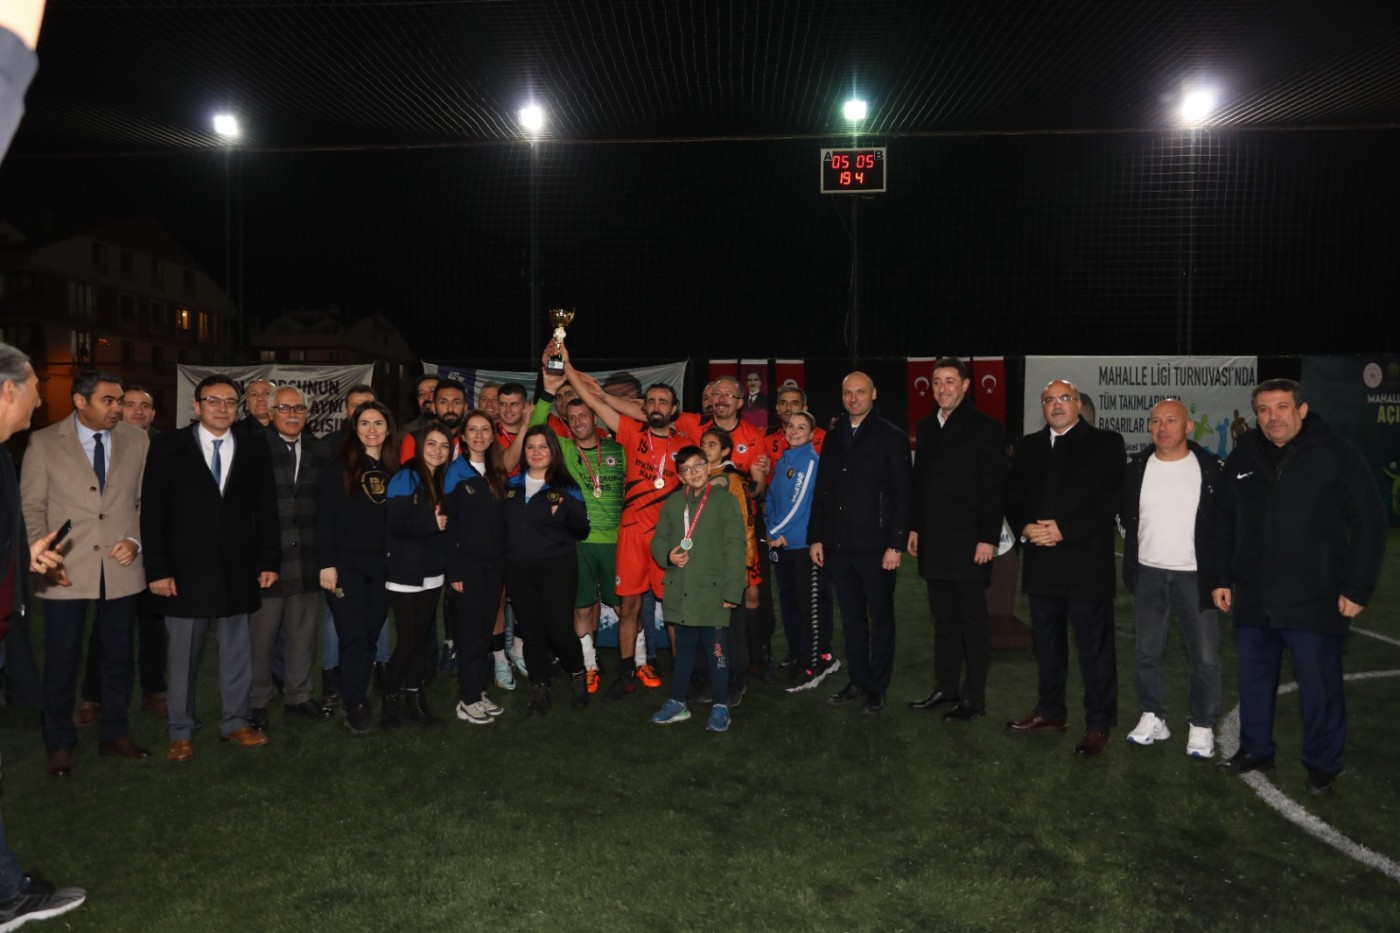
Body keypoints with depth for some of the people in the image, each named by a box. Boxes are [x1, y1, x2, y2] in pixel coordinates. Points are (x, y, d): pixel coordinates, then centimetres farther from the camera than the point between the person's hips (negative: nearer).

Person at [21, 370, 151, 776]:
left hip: (121, 569, 2)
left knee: (119, 657, 12)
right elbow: (31, 507, 0)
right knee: (61, 661, 7)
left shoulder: (137, 441, 3)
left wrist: (136, 540, -8)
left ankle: (114, 734, 29)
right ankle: (59, 744, 25)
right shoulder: (43, 442, -2)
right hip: (66, 571, -2)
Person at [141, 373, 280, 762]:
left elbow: (265, 509, 7)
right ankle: (181, 732, 22)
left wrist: (269, 561, 2)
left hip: (237, 570, 2)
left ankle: (234, 722, 25)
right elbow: (152, 512, -4)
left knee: (237, 651, 11)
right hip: (186, 570, -2)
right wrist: (157, 569, -9)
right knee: (183, 655, 8)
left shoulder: (254, 449, 5)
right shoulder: (168, 447, -2)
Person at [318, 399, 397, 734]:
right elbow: (325, 517, -6)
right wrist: (327, 562, -12)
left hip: (381, 566, 4)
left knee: (371, 637, 8)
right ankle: (354, 705, 6)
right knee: (353, 636, -4)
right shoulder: (339, 467, -2)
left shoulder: (394, 471, 8)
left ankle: (360, 698, 21)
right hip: (346, 564, -3)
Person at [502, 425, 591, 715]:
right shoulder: (512, 485, 9)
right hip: (518, 569, 3)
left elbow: (582, 531, -3)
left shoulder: (565, 487, 0)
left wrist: (564, 512, -21)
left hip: (556, 567, -3)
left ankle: (578, 674, 21)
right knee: (531, 631, 7)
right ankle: (539, 690, 21)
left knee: (559, 629, -7)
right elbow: (502, 525, 15)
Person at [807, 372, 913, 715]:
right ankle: (858, 680, 23)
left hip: (875, 546, -5)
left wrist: (896, 544, -13)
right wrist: (816, 537, 7)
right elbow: (821, 491, 13)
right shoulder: (833, 438, 12)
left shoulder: (891, 437, -3)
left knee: (880, 618, 7)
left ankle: (877, 687, 17)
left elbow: (903, 494, -7)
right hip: (838, 545, 5)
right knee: (851, 618, 12)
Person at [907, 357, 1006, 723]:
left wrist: (988, 539, -15)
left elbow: (994, 487, -10)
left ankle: (973, 698, 12)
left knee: (972, 622, 3)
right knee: (943, 620, 13)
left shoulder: (985, 427, -6)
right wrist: (916, 527, 11)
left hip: (968, 542, -6)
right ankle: (945, 689, 22)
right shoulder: (926, 426, 12)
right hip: (933, 542, 6)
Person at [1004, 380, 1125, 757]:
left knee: (1094, 648, 1)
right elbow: (1013, 496, 11)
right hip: (1041, 563, 5)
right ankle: (1050, 711, 29)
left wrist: (1064, 529, -18)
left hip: (1086, 563, -5)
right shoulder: (1028, 446, 14)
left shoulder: (1105, 443, -2)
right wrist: (1025, 527, -8)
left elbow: (1108, 501, -10)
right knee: (1047, 643, 15)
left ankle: (1099, 724, 13)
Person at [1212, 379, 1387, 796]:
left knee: (1320, 688, 6)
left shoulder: (1336, 454, -6)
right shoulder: (1242, 457, 6)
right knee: (1254, 680, 15)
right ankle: (1255, 749, 31)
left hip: (1315, 600, -4)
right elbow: (1224, 523, 12)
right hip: (1253, 599, 4)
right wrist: (1222, 578, 8)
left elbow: (1369, 523, -6)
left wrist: (1358, 588, -9)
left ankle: (1322, 766, 22)